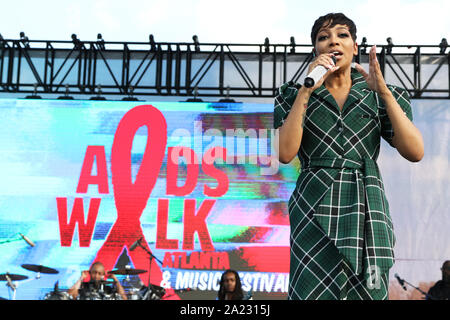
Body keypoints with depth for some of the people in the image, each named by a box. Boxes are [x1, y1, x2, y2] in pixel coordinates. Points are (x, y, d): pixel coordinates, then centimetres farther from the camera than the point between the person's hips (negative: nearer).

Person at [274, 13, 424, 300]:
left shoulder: (377, 95, 10)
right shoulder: (295, 94, 8)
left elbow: (415, 152, -3)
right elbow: (285, 153, -8)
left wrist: (384, 92, -9)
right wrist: (307, 89, -11)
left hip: (366, 211, 1)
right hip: (315, 212, -1)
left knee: (367, 294, 2)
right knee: (313, 292, -7)